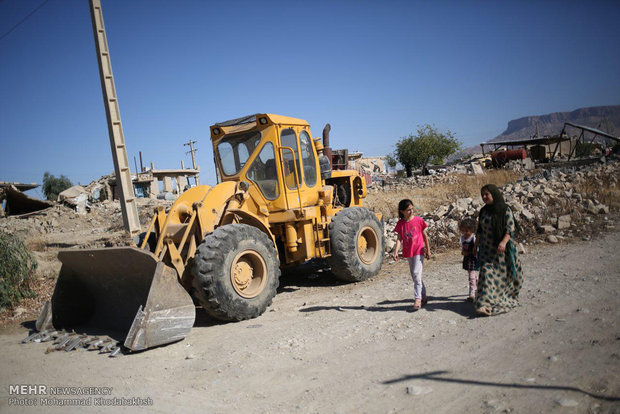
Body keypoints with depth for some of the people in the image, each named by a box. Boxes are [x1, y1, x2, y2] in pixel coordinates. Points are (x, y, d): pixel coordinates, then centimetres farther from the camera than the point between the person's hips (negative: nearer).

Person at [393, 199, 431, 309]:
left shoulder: (418, 220, -7)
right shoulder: (400, 224, -1)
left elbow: (425, 236, 2)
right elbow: (399, 239, -3)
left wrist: (428, 250, 4)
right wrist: (396, 252, -16)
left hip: (419, 251, -4)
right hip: (408, 253, 4)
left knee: (417, 274, -15)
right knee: (414, 276, 13)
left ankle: (418, 299, -14)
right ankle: (423, 296, 28)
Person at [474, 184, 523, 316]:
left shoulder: (505, 210, -7)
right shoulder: (483, 211, 7)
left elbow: (510, 229, -14)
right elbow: (480, 230, 14)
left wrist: (504, 242, -29)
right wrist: (476, 245, 13)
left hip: (502, 249, -3)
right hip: (487, 250, 3)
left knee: (504, 274, 9)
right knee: (487, 273, -10)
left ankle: (509, 299, 34)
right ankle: (485, 305, -11)